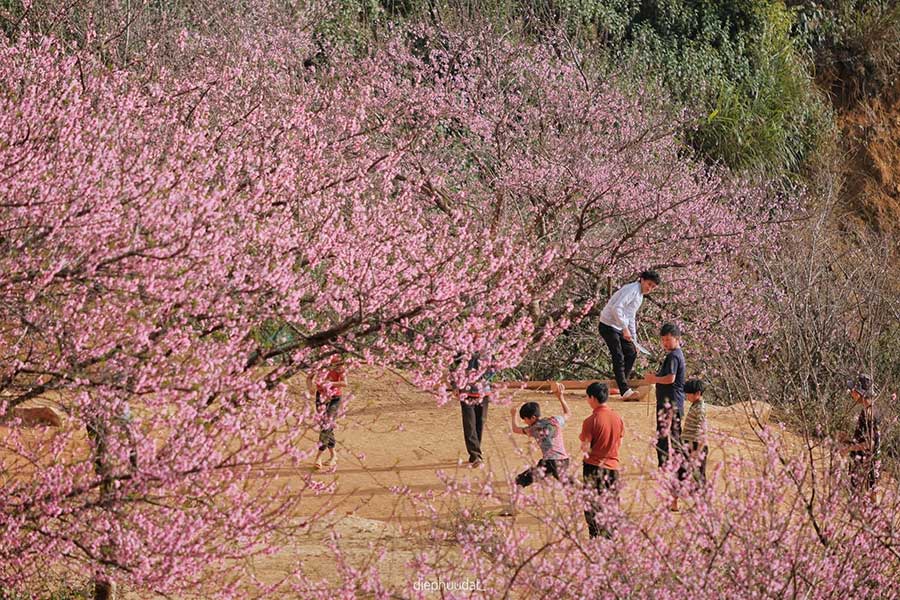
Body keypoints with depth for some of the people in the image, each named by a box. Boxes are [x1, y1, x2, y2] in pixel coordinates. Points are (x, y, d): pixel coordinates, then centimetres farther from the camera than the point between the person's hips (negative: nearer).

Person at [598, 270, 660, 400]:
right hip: (608, 326, -10)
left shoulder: (639, 296, 16)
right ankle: (625, 391, -20)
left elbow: (631, 318, 25)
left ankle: (621, 385, 20)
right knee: (618, 357, -15)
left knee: (631, 353, 12)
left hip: (620, 328, 10)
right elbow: (616, 308, -28)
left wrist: (634, 341, 22)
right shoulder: (631, 290, -16)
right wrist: (625, 328, -28)